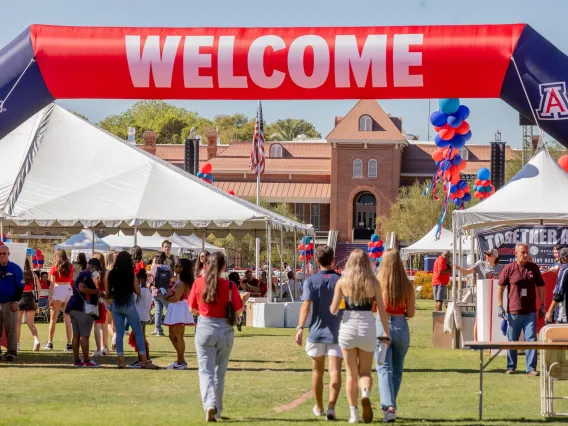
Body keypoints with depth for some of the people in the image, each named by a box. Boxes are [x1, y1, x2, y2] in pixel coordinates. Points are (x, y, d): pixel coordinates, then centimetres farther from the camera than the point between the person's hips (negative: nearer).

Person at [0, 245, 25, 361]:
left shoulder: (15, 268, -1)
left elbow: (20, 287, 0)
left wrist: (16, 301, -8)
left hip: (10, 303, -3)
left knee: (11, 329, -3)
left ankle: (11, 352, -2)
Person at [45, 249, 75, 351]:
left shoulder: (55, 268, -2)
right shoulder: (70, 267, 7)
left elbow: (52, 283, -6)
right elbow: (73, 281, 6)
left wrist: (50, 297, -5)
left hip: (58, 290, -3)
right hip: (69, 291, 3)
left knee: (53, 319, 6)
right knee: (67, 319, 5)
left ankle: (50, 343, 7)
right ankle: (69, 344, 1)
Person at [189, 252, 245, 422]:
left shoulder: (198, 283, -4)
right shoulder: (229, 285, -7)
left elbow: (192, 309, 4)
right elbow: (238, 311, -4)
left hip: (205, 327, -1)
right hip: (225, 330, 1)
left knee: (206, 370, -2)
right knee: (219, 372, 16)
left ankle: (210, 404, -25)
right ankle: (217, 411, 24)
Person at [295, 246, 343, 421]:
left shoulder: (311, 281, -3)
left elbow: (306, 305, -15)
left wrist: (300, 328, -20)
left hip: (316, 332, 1)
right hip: (337, 333, -1)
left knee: (317, 371, 17)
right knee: (335, 372, -6)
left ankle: (319, 408, 30)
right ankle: (331, 407, -23)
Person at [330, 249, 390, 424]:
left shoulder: (342, 282, -2)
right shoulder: (374, 283, 0)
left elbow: (333, 309, -3)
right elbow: (382, 310, -1)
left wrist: (332, 307, 20)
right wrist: (386, 332, 8)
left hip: (348, 327, 0)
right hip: (368, 328, 0)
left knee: (351, 374, 11)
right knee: (365, 372, 12)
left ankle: (353, 414, 7)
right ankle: (366, 394, -21)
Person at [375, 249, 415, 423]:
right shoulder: (408, 286, -4)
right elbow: (411, 313, 1)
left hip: (381, 326, -2)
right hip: (401, 327, 2)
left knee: (384, 369, -4)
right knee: (397, 370, 18)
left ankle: (388, 406, -22)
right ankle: (391, 406, 27)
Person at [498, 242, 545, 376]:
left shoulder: (533, 268, 5)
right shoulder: (509, 268, -2)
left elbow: (540, 287, 13)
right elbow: (500, 288, 2)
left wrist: (542, 305, 10)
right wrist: (499, 306, -2)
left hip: (530, 312, 1)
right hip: (513, 312, -1)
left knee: (531, 340, -3)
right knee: (512, 341, 8)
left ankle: (531, 368, 0)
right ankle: (511, 367, 20)